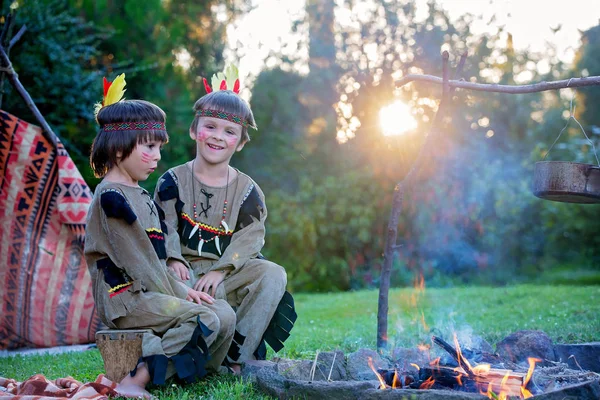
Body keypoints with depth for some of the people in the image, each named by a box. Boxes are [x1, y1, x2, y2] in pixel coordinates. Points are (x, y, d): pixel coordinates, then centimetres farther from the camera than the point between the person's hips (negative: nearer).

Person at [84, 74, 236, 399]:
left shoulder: (141, 195, 19)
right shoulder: (112, 196, -12)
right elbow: (137, 259, -16)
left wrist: (181, 289, 6)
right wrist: (178, 295, -11)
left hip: (149, 291, 9)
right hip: (124, 298, -9)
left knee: (225, 313, -1)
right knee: (206, 320, -24)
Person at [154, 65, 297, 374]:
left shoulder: (247, 190, 6)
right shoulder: (173, 181, 5)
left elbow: (250, 237, -4)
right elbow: (163, 227, -3)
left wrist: (220, 270, -19)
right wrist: (172, 259, -23)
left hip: (228, 271, 3)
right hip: (186, 271, -2)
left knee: (274, 275, -24)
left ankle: (238, 355, -20)